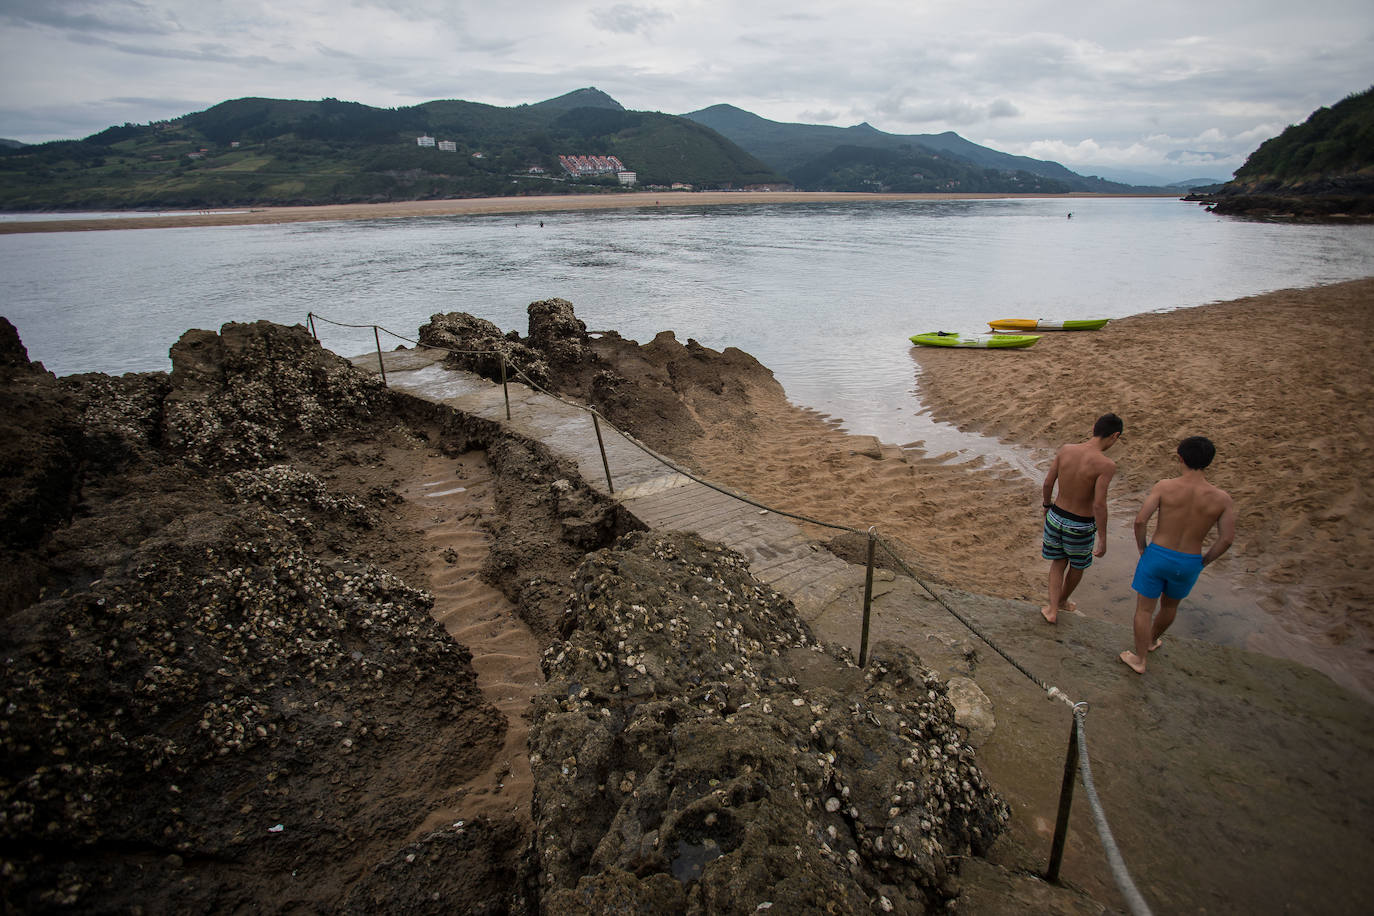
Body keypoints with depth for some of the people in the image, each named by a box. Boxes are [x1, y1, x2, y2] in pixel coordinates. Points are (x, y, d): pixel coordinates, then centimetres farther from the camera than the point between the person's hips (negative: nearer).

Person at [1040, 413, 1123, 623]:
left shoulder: (1065, 449, -9)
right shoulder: (1106, 465, -23)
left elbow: (1047, 483, -2)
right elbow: (1099, 504, -25)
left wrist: (1047, 505, 17)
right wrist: (1102, 540, -17)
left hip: (1056, 517, 3)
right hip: (1080, 527, -3)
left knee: (1058, 562, 25)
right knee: (1077, 565, 26)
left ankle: (1053, 610, 20)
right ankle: (1062, 600, 48)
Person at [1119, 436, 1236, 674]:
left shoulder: (1164, 487, -16)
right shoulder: (1221, 498, -11)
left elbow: (1140, 520, -18)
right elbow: (1227, 539, -10)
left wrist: (1142, 547, -1)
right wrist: (1204, 561, 5)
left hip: (1156, 555, -2)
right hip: (1188, 563, 3)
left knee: (1144, 609, 13)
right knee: (1169, 606, 28)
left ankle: (1139, 659, 21)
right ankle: (1152, 640, 51)